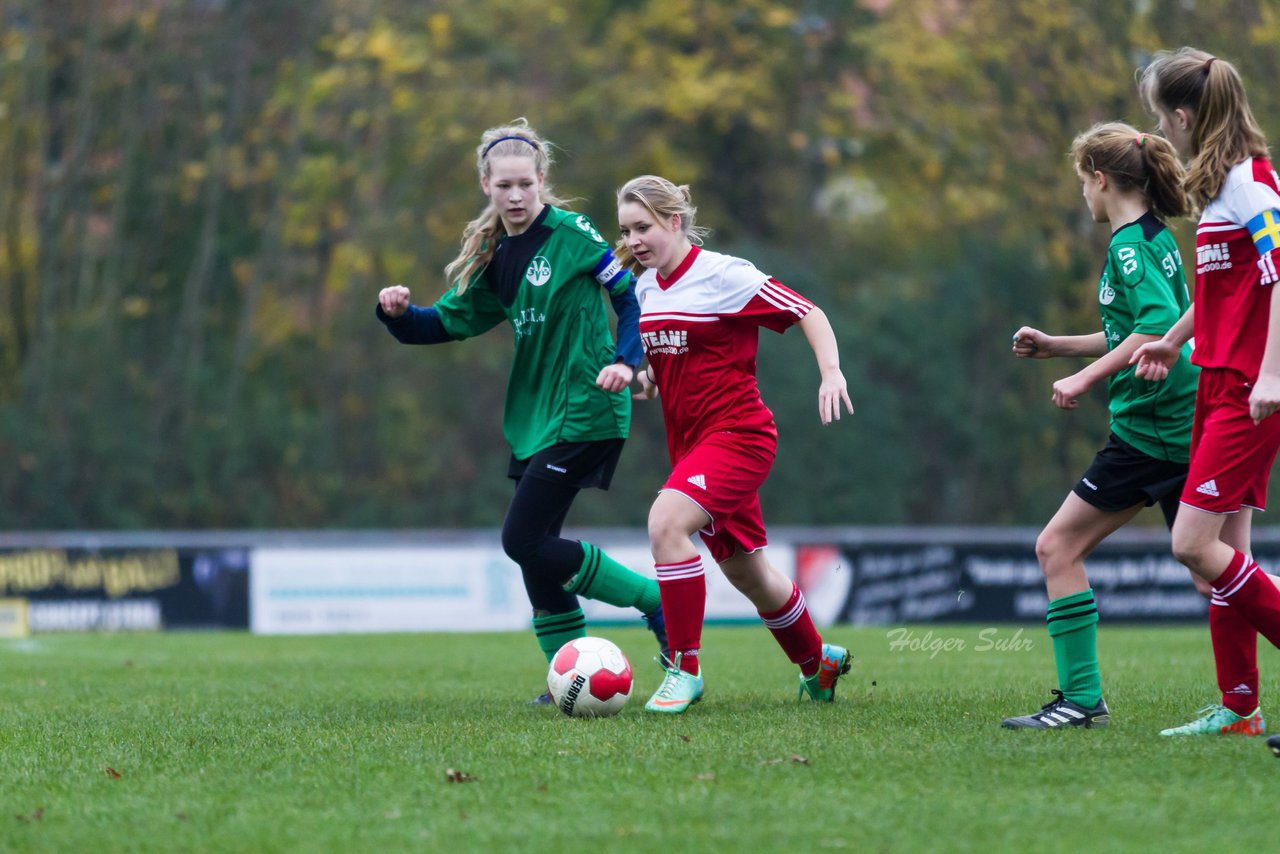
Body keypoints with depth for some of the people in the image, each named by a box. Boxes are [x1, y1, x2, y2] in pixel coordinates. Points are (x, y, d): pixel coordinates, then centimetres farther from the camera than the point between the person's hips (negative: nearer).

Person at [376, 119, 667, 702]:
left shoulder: (572, 235, -9)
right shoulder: (492, 255, 10)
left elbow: (632, 292, -7)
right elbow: (450, 321, 13)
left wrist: (625, 360, -19)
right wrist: (400, 314, -6)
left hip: (584, 412, -8)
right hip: (535, 414, 8)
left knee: (524, 540, -13)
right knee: (534, 549, 7)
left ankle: (655, 599, -3)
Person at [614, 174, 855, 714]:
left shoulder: (723, 275, -12)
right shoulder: (645, 288, 8)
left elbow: (808, 313, -8)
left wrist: (831, 372, -22)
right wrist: (639, 376, 2)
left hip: (737, 432, -8)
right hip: (687, 441, 8)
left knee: (666, 523, -28)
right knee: (745, 571, 15)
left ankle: (685, 669, -19)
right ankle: (818, 662, 39)